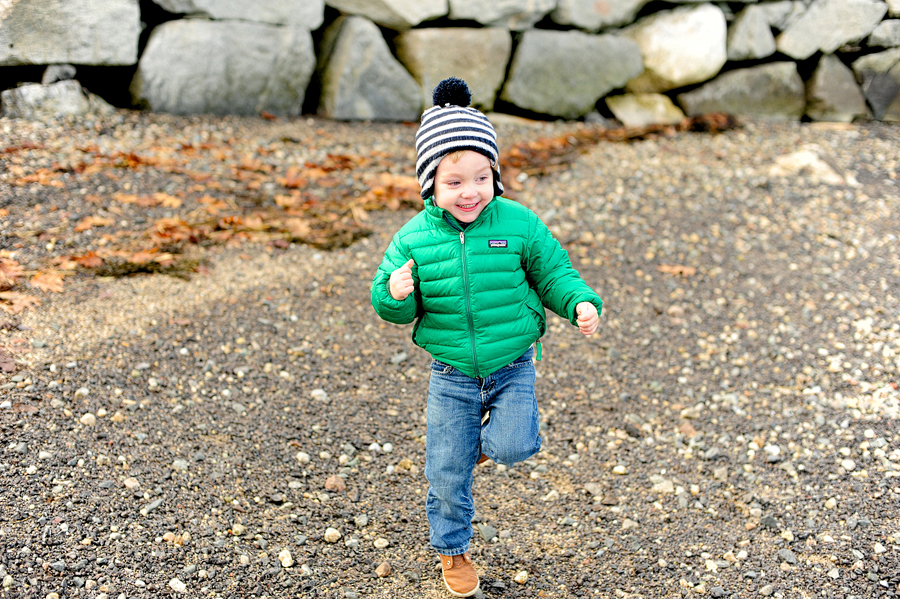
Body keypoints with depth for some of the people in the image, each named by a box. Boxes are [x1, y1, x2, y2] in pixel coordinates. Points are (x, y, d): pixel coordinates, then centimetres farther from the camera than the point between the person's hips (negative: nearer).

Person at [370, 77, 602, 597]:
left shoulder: (519, 224, -10)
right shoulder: (414, 239, -9)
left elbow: (554, 274, 0)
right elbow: (393, 306, -1)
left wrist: (582, 303, -18)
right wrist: (395, 295, -25)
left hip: (513, 367, 0)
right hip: (451, 375, 1)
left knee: (515, 446, -20)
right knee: (447, 474, 8)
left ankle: (484, 441, 18)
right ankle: (453, 551, 34)